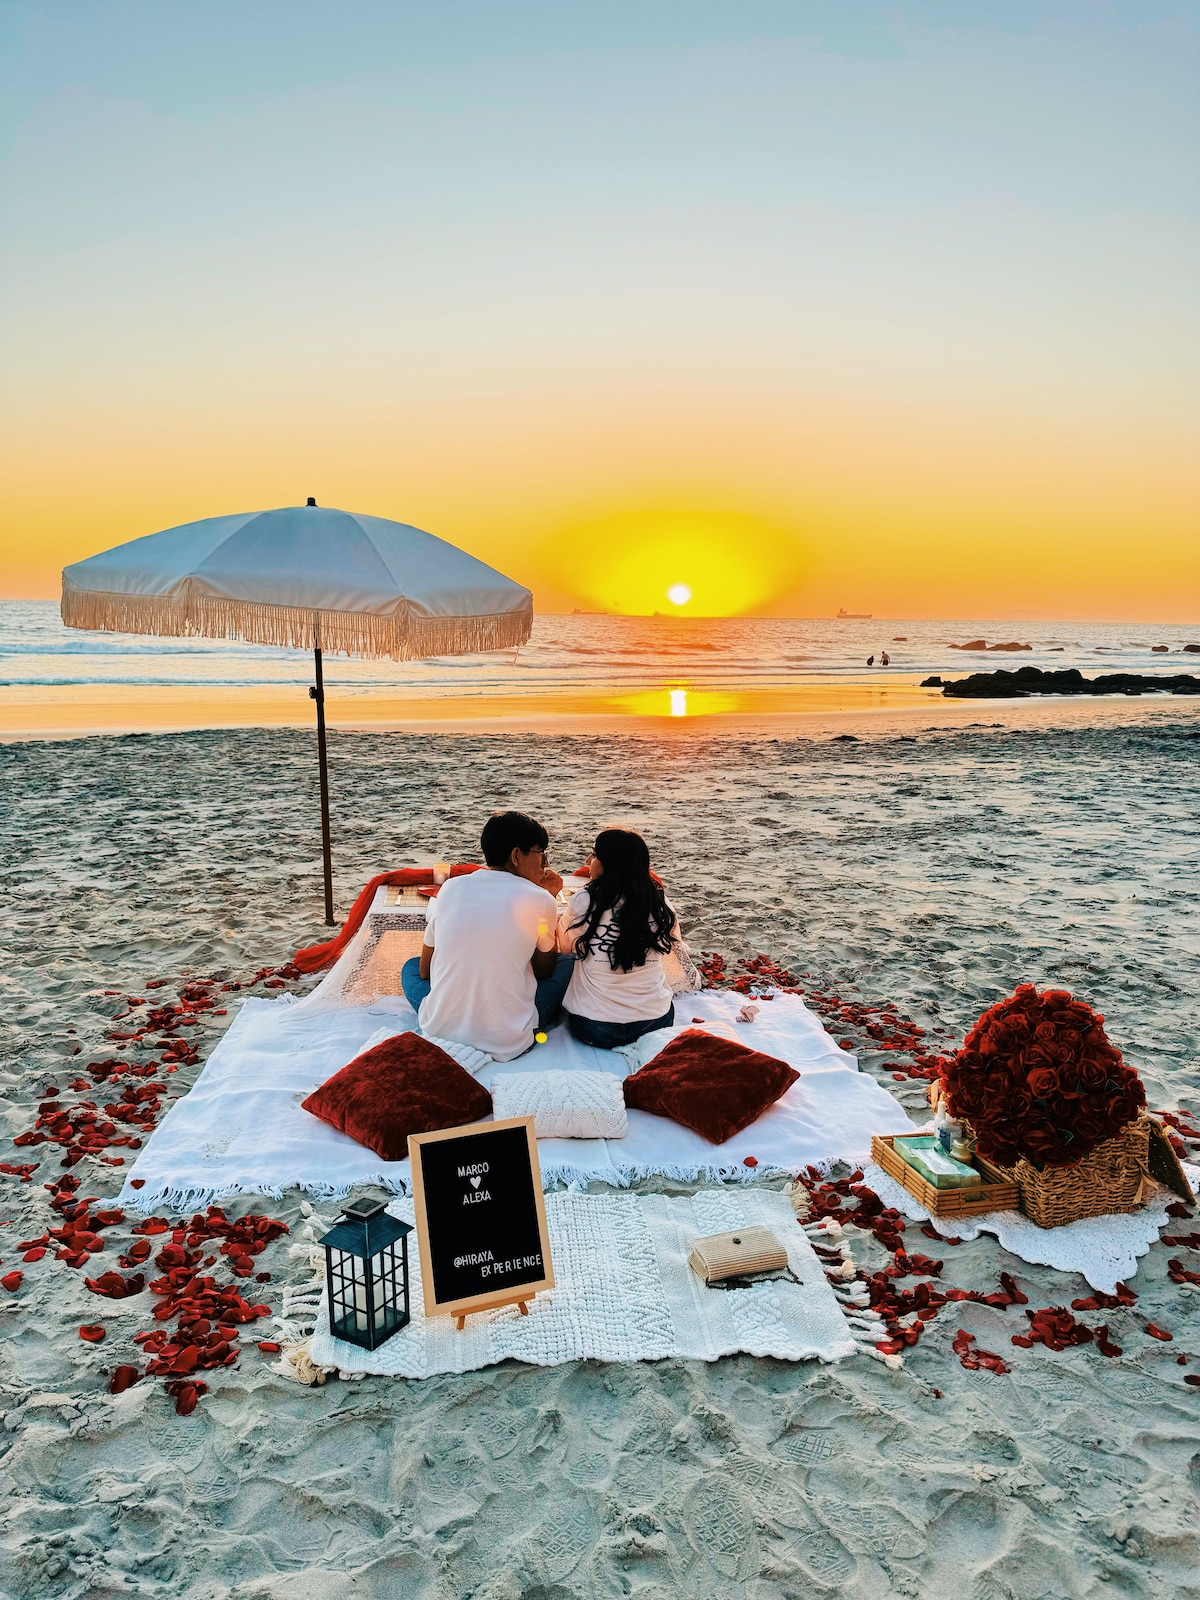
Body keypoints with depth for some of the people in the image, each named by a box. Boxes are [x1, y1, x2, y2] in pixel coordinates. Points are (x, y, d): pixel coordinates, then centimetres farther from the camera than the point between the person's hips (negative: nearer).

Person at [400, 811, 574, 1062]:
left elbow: (424, 970, 12)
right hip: (507, 1044, -2)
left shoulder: (450, 888, 2)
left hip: (439, 1031, 2)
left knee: (410, 966, 32)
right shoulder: (539, 900, -7)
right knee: (570, 964, 18)